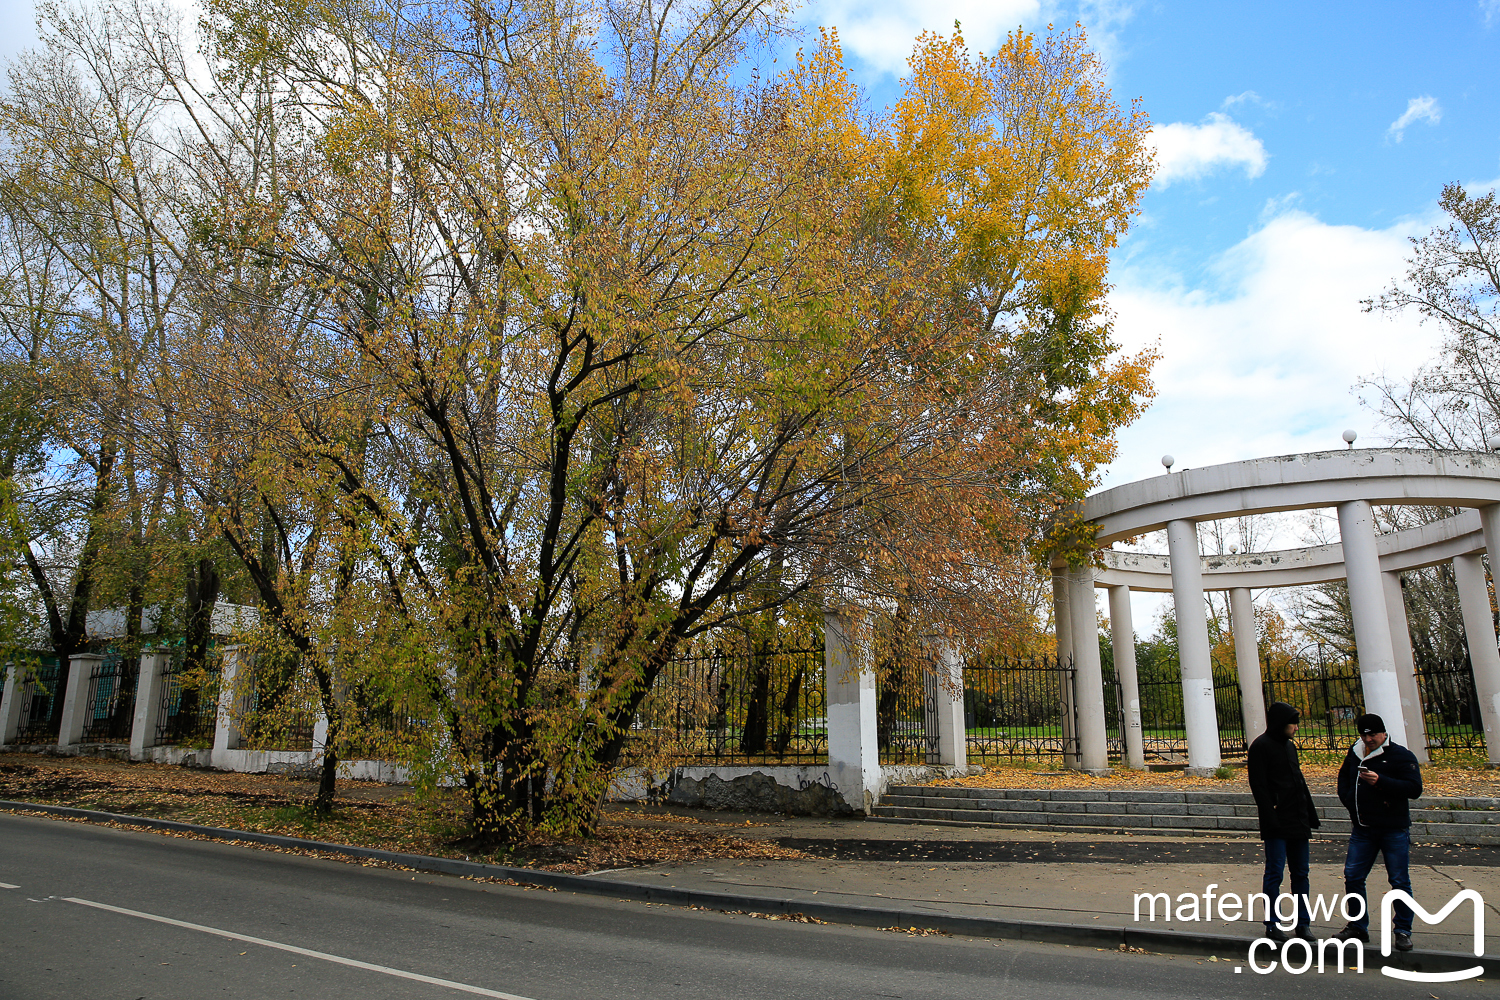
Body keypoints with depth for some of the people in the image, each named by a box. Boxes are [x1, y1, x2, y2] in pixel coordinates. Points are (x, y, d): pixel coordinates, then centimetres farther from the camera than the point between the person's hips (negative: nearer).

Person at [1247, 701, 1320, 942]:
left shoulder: (1289, 746, 16)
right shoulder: (1261, 747, -8)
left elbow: (1300, 782, 21)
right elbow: (1258, 785, -13)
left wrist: (1310, 813, 14)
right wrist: (1270, 817, -18)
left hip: (1298, 821, 8)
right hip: (1277, 823, -8)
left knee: (1301, 872, 11)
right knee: (1275, 872, -3)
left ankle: (1303, 923, 19)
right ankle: (1272, 925, 5)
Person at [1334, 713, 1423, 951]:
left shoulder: (1401, 755, -7)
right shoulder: (1355, 753, 9)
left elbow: (1414, 788, -16)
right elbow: (1343, 779, 25)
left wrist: (1380, 781, -26)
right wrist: (1349, 802, 9)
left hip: (1395, 830, -5)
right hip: (1362, 829, 5)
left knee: (1400, 882, 2)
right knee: (1352, 877, 5)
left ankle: (1403, 931, 16)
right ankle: (1358, 927, 17)